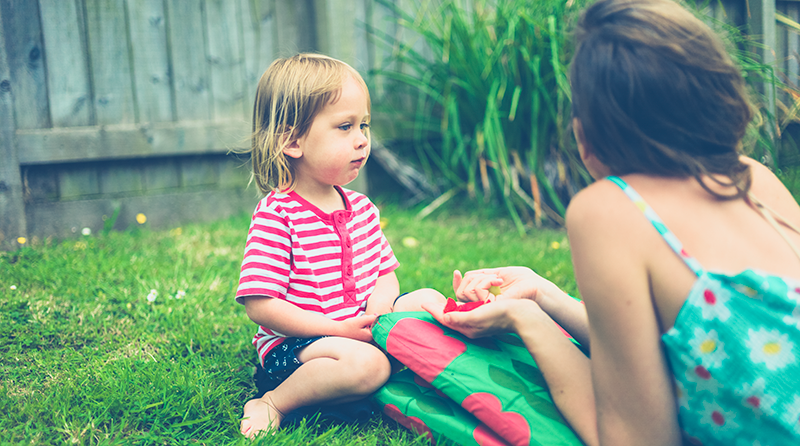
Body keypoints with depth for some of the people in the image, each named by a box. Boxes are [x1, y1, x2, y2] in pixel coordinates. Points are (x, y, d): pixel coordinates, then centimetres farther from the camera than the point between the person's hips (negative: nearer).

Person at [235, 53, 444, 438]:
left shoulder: (361, 208, 6)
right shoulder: (276, 215, -18)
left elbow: (385, 273, 13)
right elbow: (260, 306, -22)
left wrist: (380, 303, -13)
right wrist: (340, 330, -24)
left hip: (358, 329, 7)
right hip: (293, 344, -7)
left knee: (429, 300, -2)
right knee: (367, 364, -32)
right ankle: (273, 403, -15)